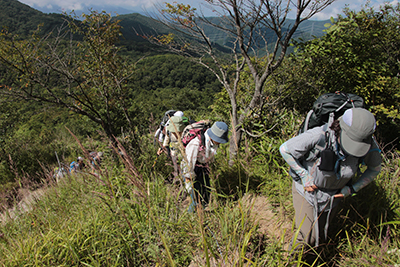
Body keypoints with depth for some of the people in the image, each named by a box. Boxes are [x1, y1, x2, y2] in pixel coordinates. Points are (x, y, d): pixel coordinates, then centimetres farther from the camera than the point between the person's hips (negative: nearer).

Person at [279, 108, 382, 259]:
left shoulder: (369, 145, -23)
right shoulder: (319, 136, -35)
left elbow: (375, 169, 0)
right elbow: (285, 150, -22)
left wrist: (353, 188, -9)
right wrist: (304, 176, -21)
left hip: (333, 195, 4)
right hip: (307, 190, -3)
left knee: (320, 238, 17)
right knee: (307, 238, -4)